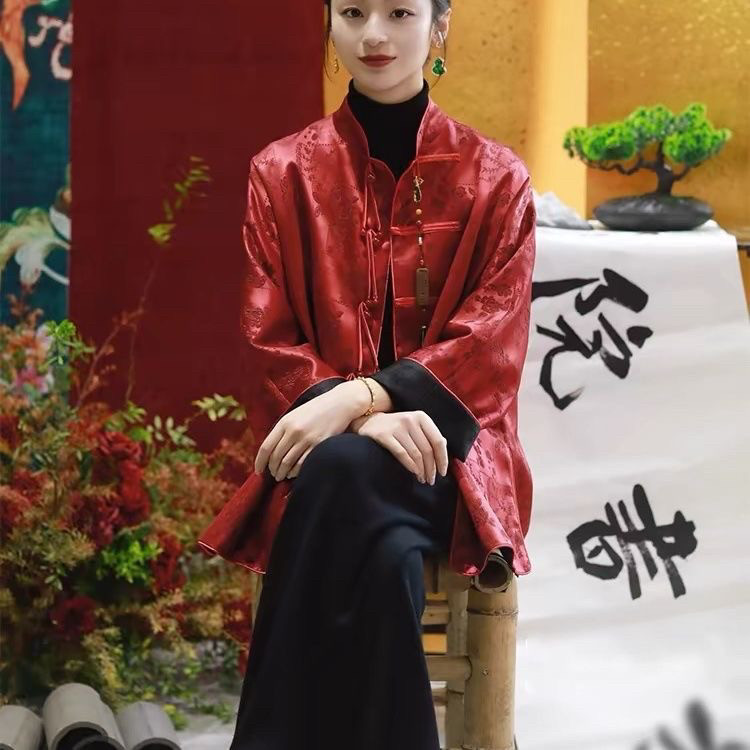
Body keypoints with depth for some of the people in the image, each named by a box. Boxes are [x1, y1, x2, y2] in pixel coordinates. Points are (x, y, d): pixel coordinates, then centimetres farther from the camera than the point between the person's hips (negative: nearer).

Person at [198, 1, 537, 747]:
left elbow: (493, 345, -5)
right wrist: (368, 417, -19)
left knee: (346, 472, -37)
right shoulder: (282, 172, 8)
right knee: (383, 558, -37)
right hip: (325, 445, 1)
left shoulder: (495, 178, 6)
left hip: (446, 439, 0)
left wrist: (359, 396, -21)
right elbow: (268, 345, 2)